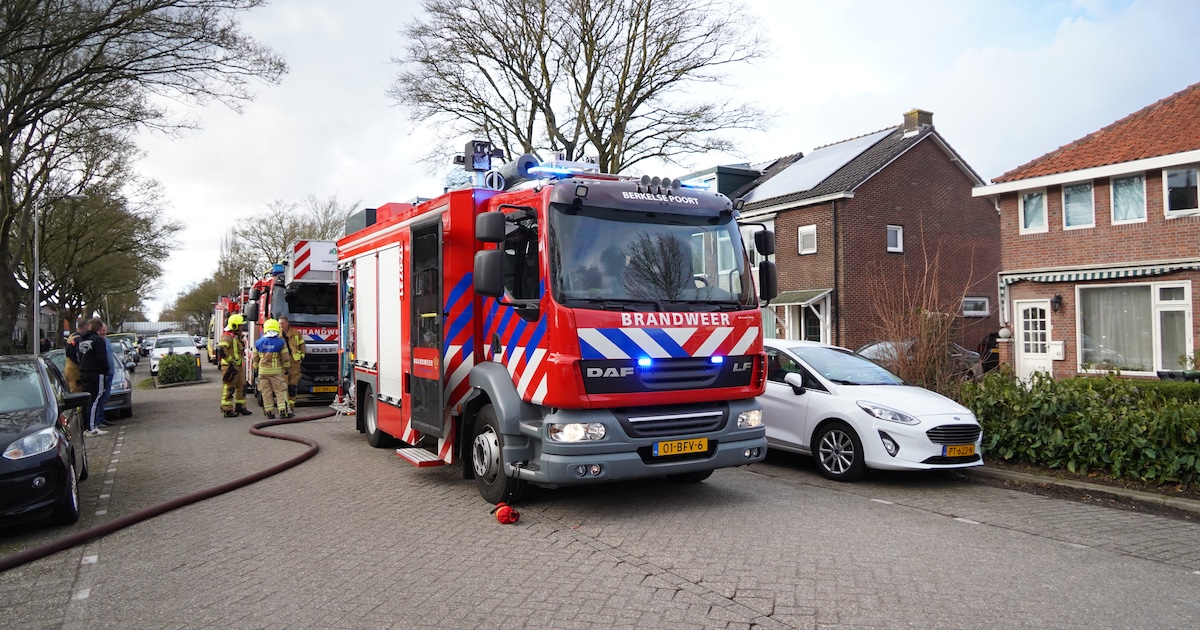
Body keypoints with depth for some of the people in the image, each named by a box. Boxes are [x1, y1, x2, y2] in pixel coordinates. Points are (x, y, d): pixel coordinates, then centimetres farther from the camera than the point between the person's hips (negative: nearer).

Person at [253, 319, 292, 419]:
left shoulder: (258, 342, 2)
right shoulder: (281, 342, -7)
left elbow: (255, 357, 9)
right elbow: (285, 358, -2)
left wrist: (256, 368, 23)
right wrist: (287, 368, 12)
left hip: (263, 370, 3)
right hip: (276, 371, -3)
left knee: (266, 392, 8)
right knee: (280, 391, 1)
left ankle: (269, 412, 8)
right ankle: (283, 411, -6)